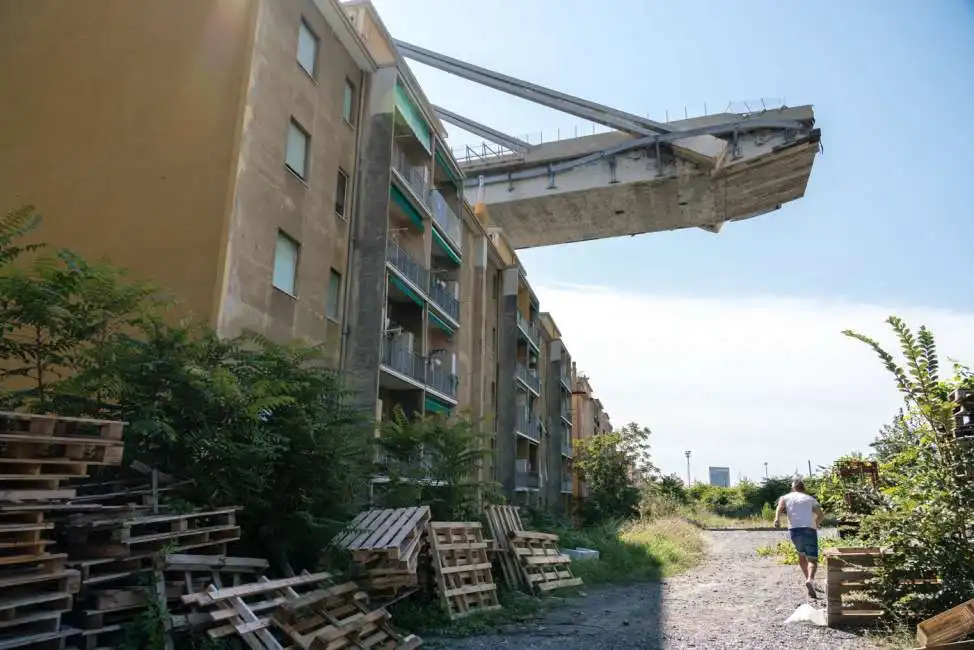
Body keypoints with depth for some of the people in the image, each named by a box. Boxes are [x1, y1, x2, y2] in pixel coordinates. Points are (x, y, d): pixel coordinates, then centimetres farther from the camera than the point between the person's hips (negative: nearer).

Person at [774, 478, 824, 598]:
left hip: (794, 530, 1)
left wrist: (777, 518, -18)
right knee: (812, 560, -3)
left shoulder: (787, 497, 17)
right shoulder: (810, 498, 19)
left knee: (801, 554, 26)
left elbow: (780, 504, -6)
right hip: (809, 529, -1)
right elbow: (821, 514, 8)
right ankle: (810, 580, -30)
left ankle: (808, 580, 30)